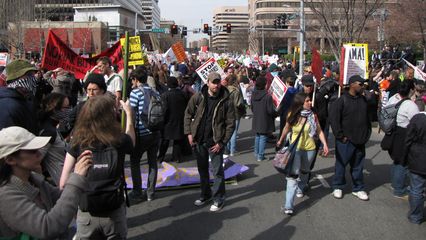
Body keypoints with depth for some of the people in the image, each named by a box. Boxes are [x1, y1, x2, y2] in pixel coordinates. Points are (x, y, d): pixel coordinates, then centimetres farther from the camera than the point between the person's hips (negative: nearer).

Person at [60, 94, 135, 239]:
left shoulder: (77, 142, -8)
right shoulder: (119, 140, -8)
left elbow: (63, 183, -8)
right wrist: (129, 114, 28)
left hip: (86, 214, 1)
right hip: (114, 213, 0)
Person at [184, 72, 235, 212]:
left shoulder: (226, 101, -11)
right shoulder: (198, 97, -4)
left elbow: (231, 124, -8)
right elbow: (188, 114, 6)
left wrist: (222, 143, -12)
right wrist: (189, 133, -3)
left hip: (215, 142, -3)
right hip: (198, 140, 4)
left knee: (218, 171, 3)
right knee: (202, 169, 18)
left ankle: (218, 199, 19)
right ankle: (205, 195, 35)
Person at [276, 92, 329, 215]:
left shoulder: (313, 116, -9)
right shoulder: (292, 115, -9)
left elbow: (319, 131, -3)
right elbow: (286, 128, 7)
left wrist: (325, 144, -12)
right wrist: (280, 140, 20)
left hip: (309, 149, 2)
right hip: (295, 148, -2)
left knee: (304, 171, 22)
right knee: (292, 175, -13)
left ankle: (301, 189, 52)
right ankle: (289, 205, -15)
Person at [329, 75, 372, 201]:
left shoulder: (364, 100, 7)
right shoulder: (342, 100, -12)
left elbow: (368, 118, 18)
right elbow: (334, 119, -14)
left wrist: (367, 134, 10)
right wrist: (340, 136, -13)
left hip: (360, 140, 5)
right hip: (345, 140, -5)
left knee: (358, 166, 14)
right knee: (341, 164, 8)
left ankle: (358, 188, 27)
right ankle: (337, 187, 23)